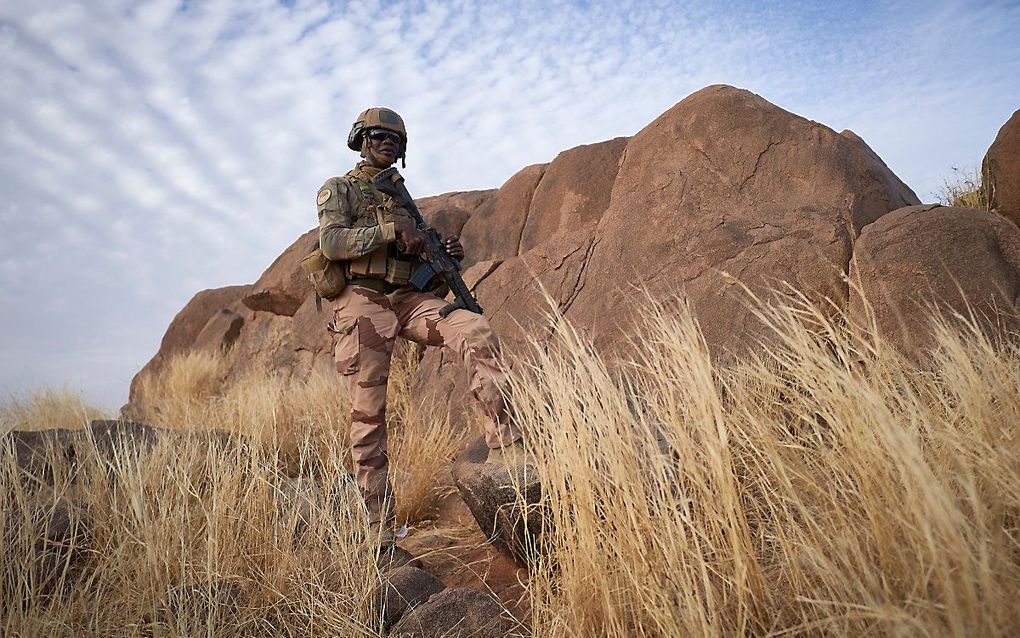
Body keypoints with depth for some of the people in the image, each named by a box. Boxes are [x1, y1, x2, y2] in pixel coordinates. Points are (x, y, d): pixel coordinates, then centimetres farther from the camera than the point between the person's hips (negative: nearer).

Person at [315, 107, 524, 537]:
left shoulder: (403, 198, 26)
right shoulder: (338, 190, 11)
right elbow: (331, 242, -9)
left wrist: (447, 256, 3)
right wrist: (391, 229, -18)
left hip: (407, 298, 4)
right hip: (362, 301, -4)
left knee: (476, 331, -23)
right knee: (368, 412, -6)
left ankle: (507, 451, -27)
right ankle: (380, 525, 2)